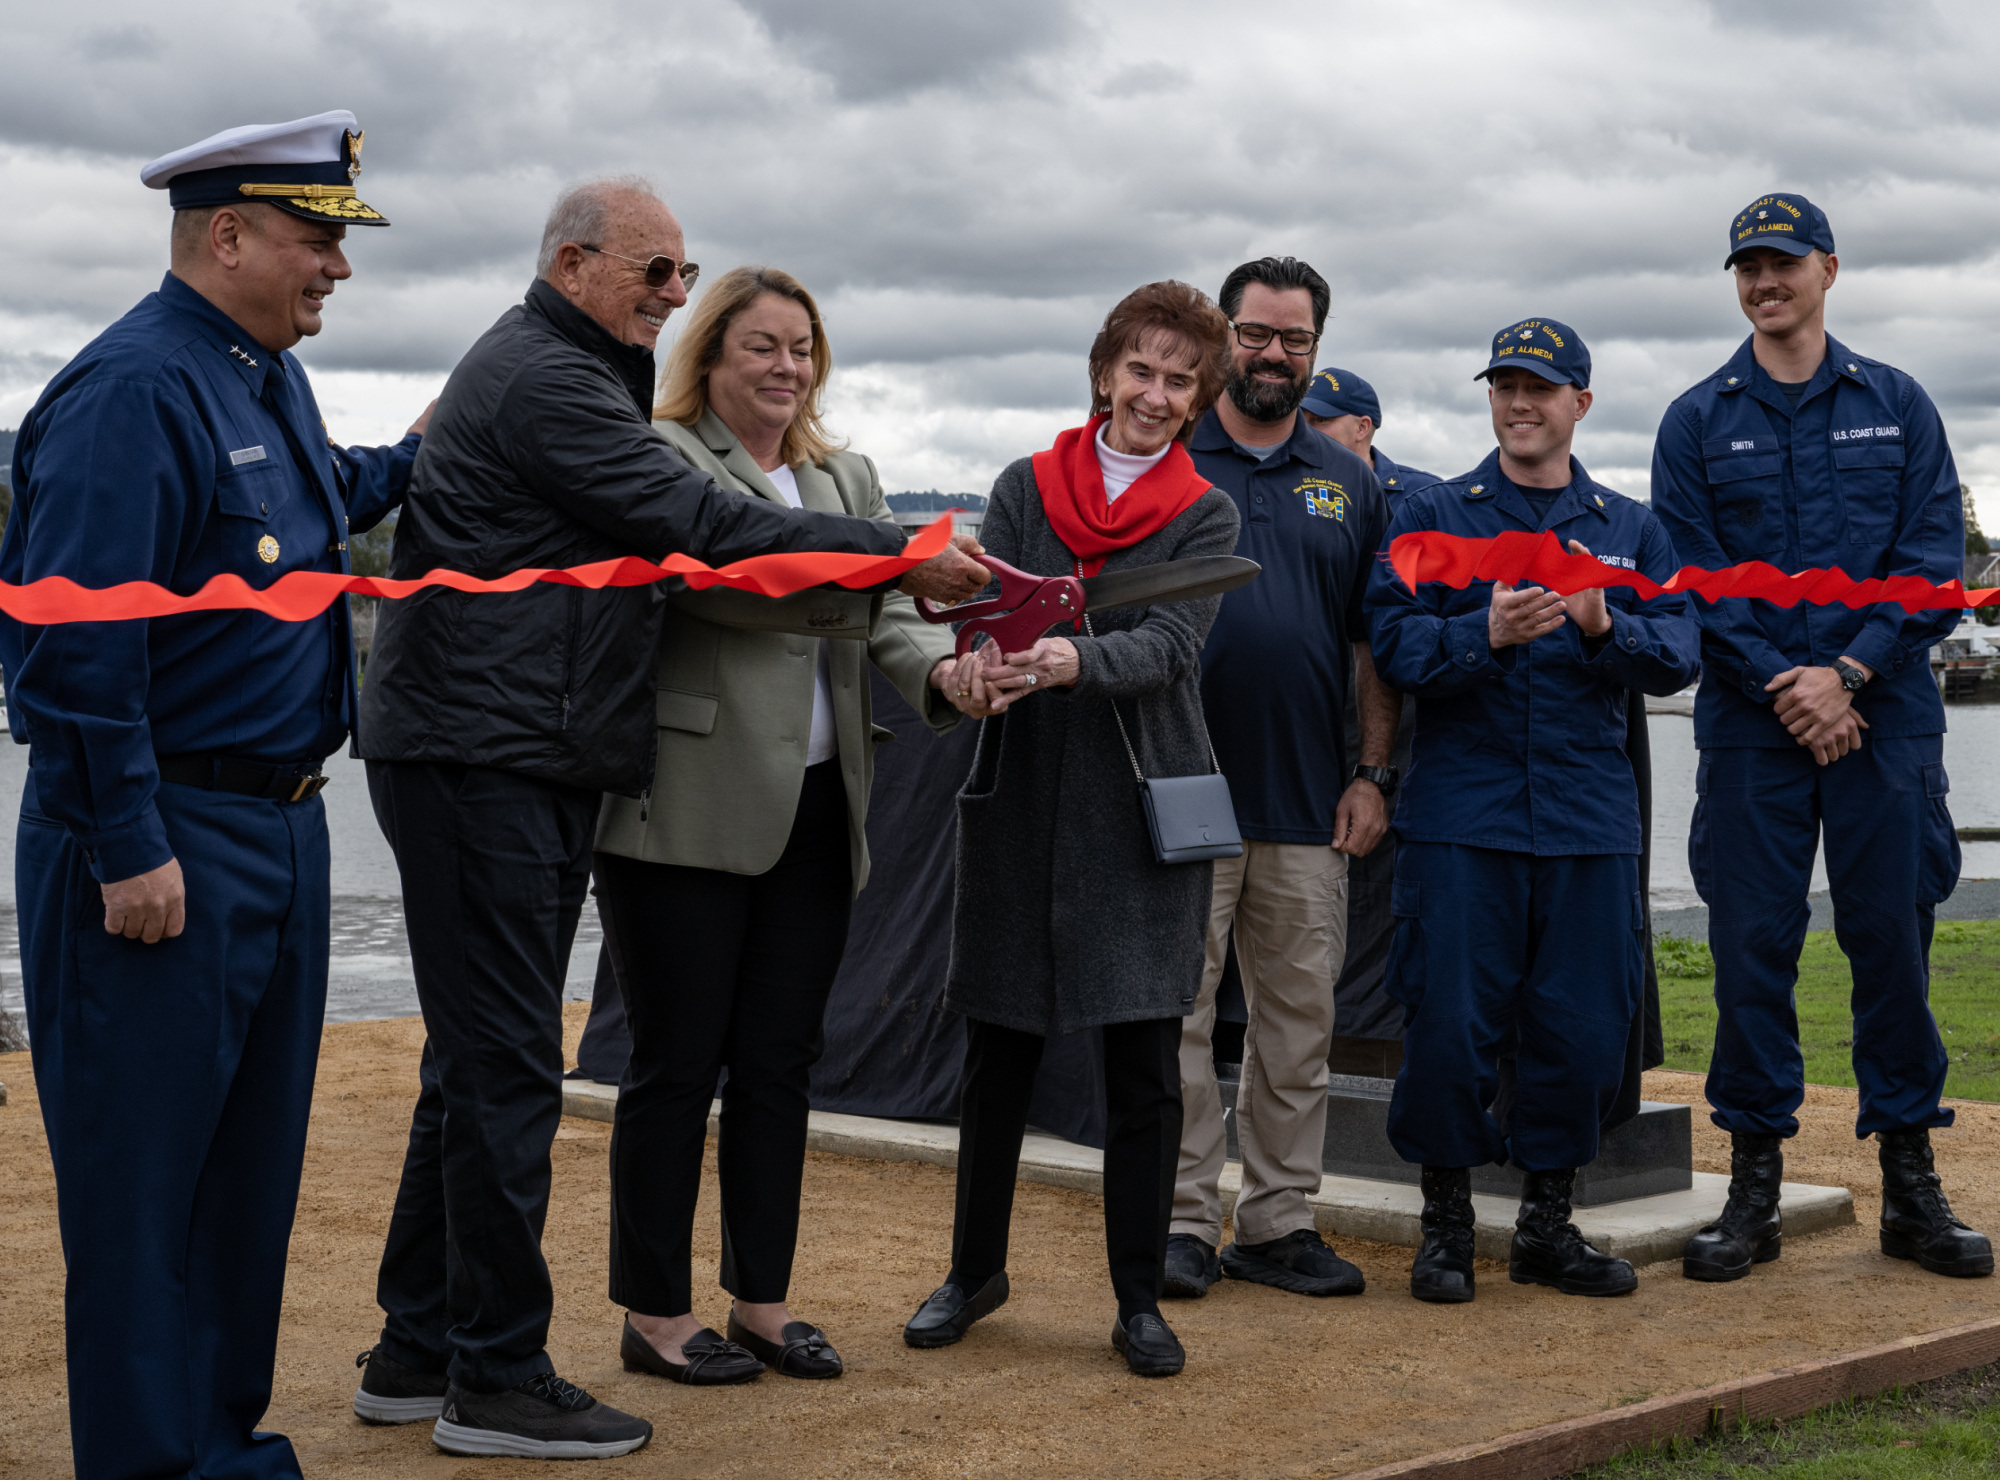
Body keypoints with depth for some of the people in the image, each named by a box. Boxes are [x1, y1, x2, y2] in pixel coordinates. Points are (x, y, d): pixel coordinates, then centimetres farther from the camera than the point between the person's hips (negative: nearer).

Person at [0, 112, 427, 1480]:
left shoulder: (271, 379, 13)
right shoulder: (133, 391, -17)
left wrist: (414, 458, 30)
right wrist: (127, 847, -22)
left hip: (281, 825, 10)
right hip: (166, 840, -10)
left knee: (253, 1153, 16)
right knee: (143, 1166, 0)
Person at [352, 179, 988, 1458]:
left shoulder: (574, 377, 22)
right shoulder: (543, 379, -12)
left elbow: (661, 521, 20)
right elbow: (697, 524, -18)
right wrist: (898, 555, -16)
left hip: (527, 763, 11)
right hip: (484, 762, -11)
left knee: (482, 1061, 14)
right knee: (506, 1065, -7)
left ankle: (421, 1348, 22)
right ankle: (497, 1378, 0)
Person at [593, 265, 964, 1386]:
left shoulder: (847, 478, 17)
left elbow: (884, 610, 6)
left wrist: (940, 667, -16)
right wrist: (886, 569, -29)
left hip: (814, 813, 6)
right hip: (689, 813, -6)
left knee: (780, 1062, 11)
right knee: (679, 1064, 2)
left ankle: (764, 1303, 21)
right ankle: (658, 1314, 12)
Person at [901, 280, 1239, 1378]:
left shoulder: (1206, 517, 3)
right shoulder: (1025, 486, 7)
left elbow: (1169, 646, -13)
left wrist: (1073, 661, -33)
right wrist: (977, 667, -29)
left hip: (1141, 806, -1)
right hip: (1020, 800, 1)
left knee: (1142, 1065, -1)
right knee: (999, 1049, 9)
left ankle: (1139, 1298, 12)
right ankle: (975, 1270, 26)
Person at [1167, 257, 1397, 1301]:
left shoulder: (1349, 484, 14)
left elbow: (1375, 646, 14)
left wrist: (1373, 774, 4)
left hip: (1309, 802, 3)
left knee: (1298, 1016, 7)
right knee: (1176, 1010, -1)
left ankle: (1279, 1219, 15)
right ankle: (1184, 1218, 7)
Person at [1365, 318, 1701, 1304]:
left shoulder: (1631, 529, 13)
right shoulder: (1433, 516, 6)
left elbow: (1677, 657, 2)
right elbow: (1395, 645, -6)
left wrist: (1603, 626, -17)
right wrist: (1487, 633, -22)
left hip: (1588, 819, 3)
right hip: (1461, 810, -2)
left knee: (1582, 1030, 4)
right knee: (1449, 1025, -3)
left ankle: (1548, 1225, 20)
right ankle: (1445, 1224, 14)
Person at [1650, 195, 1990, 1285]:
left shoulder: (1898, 408, 8)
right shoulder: (1696, 423, 7)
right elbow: (1691, 580, 1)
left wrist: (1848, 673, -12)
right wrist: (1783, 689, -10)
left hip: (1884, 717, 0)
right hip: (1749, 726, 0)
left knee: (1892, 939, 3)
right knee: (1752, 948, 0)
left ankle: (1910, 1184, 12)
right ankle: (1755, 1183, 9)